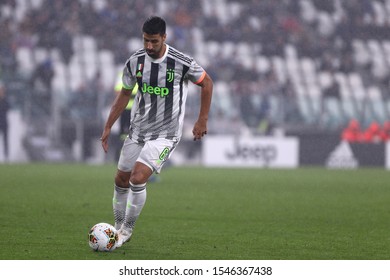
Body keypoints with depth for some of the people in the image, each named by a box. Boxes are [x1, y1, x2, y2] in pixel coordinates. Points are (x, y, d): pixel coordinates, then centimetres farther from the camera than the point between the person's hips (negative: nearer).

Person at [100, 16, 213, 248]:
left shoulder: (182, 63, -17)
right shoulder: (135, 61, -4)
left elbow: (206, 83, 0)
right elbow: (125, 94, 11)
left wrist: (203, 120, -1)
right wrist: (108, 127, 9)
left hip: (165, 133, -5)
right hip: (137, 130, 5)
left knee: (138, 178, -20)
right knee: (121, 179, 8)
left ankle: (127, 230, -3)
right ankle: (119, 227, 28)